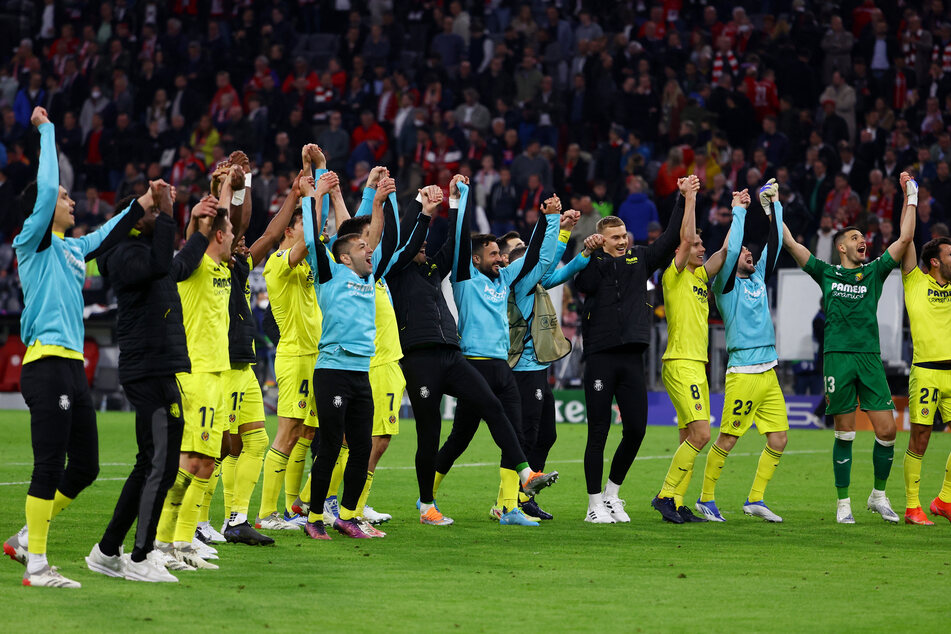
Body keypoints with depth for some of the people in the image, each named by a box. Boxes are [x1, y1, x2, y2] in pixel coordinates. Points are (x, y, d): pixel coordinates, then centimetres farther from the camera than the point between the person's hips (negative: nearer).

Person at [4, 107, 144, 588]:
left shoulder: (73, 249, 18)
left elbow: (111, 234, 36)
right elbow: (45, 189, -15)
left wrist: (142, 204, 29)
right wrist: (47, 131, -6)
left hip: (72, 368, 9)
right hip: (46, 364, -9)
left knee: (84, 466, 11)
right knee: (49, 467, -9)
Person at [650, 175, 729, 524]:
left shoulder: (700, 275, 17)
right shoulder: (674, 276, -4)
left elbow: (726, 249, 21)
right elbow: (684, 238, -16)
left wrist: (737, 210, 18)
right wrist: (690, 199, -16)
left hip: (697, 365, 9)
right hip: (681, 363, -9)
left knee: (690, 437, 6)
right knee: (700, 433, -15)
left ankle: (677, 504, 6)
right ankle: (665, 495, -10)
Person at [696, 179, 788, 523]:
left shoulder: (758, 278, 17)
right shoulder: (727, 285, -2)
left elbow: (773, 245, 20)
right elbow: (730, 250, -16)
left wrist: (773, 205, 16)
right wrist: (739, 211, -7)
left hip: (768, 373, 7)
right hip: (743, 373, -7)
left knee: (779, 439, 3)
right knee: (727, 439, -5)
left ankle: (755, 499, 12)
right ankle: (706, 499, 6)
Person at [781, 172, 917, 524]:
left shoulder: (875, 271, 15)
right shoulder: (826, 273, 11)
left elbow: (905, 239, 11)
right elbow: (789, 243, 11)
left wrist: (911, 198, 11)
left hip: (870, 359, 2)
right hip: (838, 358, -2)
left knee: (887, 430, -5)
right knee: (844, 435, -1)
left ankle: (878, 495, 14)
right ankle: (844, 503, 8)